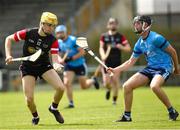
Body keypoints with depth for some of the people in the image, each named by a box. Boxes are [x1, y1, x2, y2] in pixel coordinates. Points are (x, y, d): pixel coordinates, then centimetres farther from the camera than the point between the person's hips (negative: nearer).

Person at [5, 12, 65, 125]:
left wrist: (57, 65, -42)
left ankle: (54, 108, 12)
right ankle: (35, 116, 21)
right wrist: (8, 55, -12)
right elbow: (9, 39, -3)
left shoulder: (53, 41, -13)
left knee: (61, 88, -19)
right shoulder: (27, 33, -16)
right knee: (29, 99, -13)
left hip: (44, 66, 1)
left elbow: (55, 59, -19)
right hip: (28, 68, -1)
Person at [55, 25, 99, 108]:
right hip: (69, 66, 4)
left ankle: (93, 81, 41)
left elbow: (82, 52, -22)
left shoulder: (73, 40, -21)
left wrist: (71, 58, -28)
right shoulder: (59, 42, -3)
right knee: (67, 83, -14)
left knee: (84, 86, 7)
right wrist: (60, 60, -13)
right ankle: (71, 103, -3)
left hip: (79, 65, -4)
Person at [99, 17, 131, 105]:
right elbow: (101, 48, 1)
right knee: (107, 83, -6)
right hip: (107, 62, 0)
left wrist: (121, 47, -18)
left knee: (115, 80, -10)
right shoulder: (104, 36, 6)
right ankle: (109, 89, 32)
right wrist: (103, 55, -19)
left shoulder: (120, 37, 3)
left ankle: (114, 99, 6)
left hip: (117, 62, 0)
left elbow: (128, 48, 2)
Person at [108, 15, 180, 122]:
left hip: (164, 67, -8)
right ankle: (127, 116, 10)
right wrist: (115, 70, 4)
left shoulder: (156, 38, -16)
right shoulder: (139, 44, 8)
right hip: (150, 68, 8)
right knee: (127, 86, -2)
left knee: (154, 86, -38)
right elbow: (131, 62, 15)